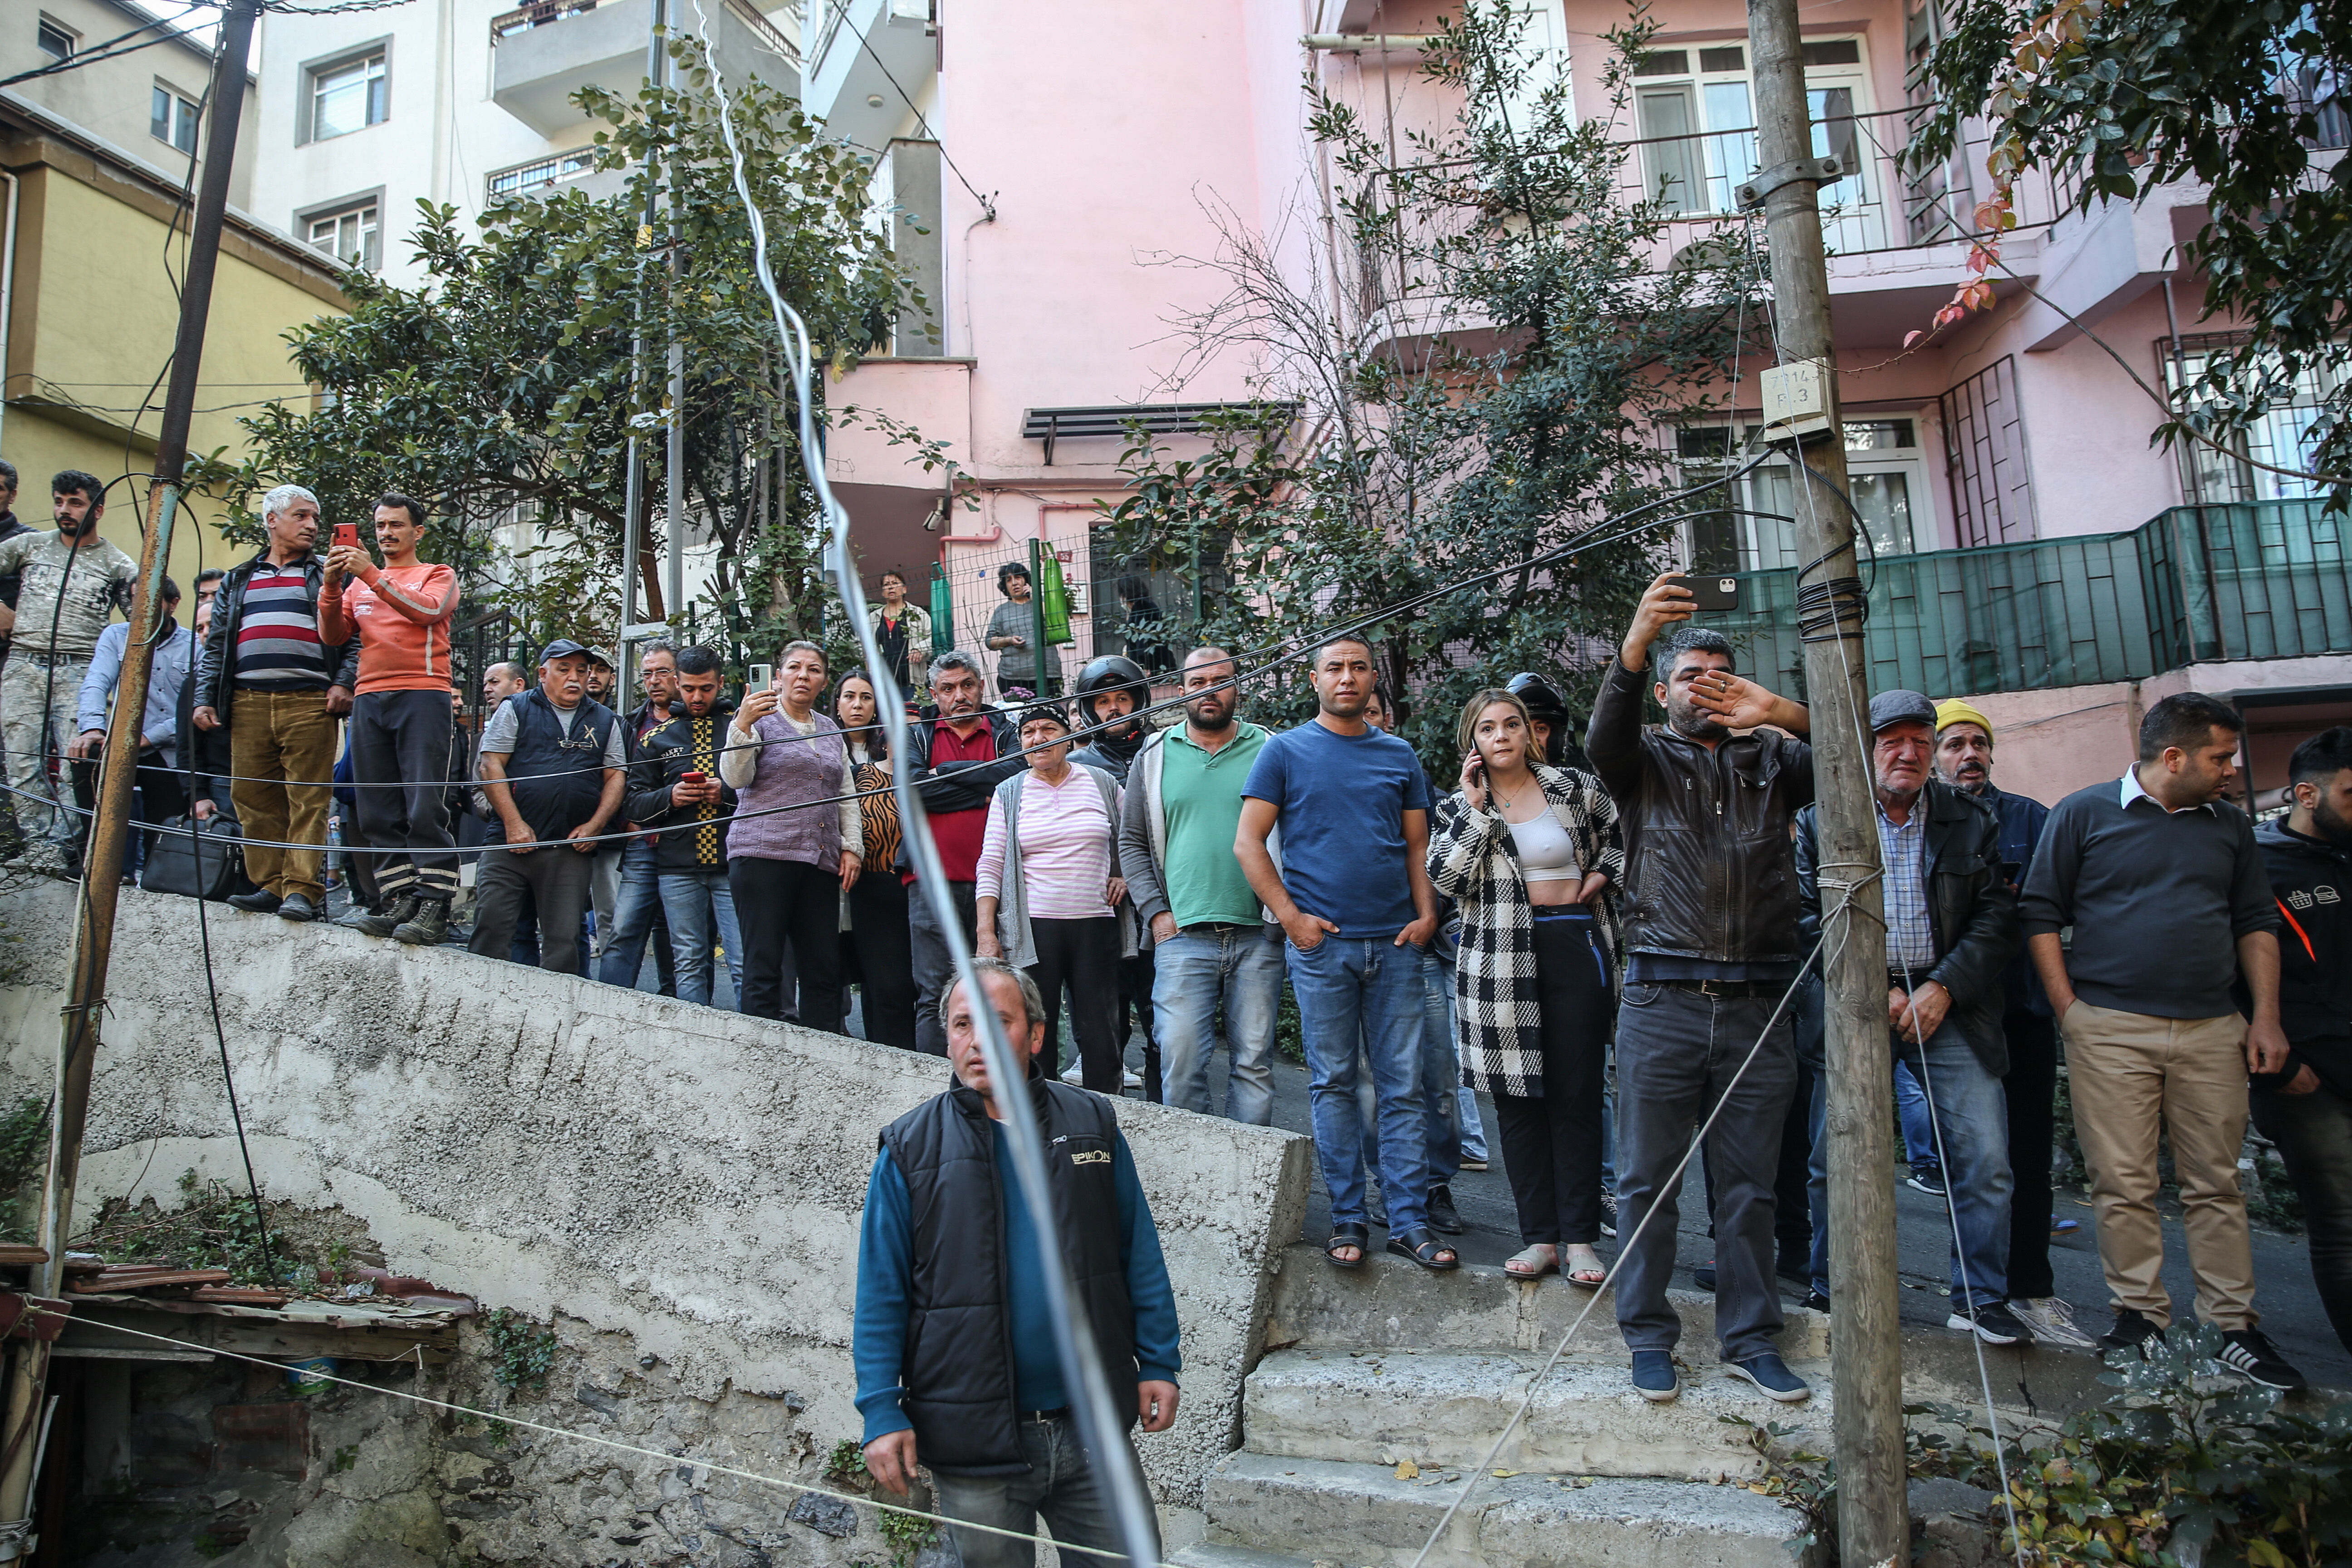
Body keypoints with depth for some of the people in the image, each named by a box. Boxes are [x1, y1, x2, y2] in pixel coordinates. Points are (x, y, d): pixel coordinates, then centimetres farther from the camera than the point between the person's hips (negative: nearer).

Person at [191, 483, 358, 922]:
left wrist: (344, 682, -10)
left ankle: (302, 889, -10)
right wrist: (204, 699, 11)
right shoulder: (238, 581, 23)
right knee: (253, 799, 1)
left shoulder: (328, 575, 14)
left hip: (309, 701, -4)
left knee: (308, 799, -9)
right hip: (247, 703, 4)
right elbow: (215, 646, 22)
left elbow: (355, 635, 5)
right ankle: (269, 885, 7)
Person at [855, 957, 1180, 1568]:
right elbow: (881, 1294, -2)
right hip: (975, 1446, -1)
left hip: (1090, 1428, 2)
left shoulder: (1091, 1125, 2)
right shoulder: (910, 1149, -3)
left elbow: (1140, 1254, 7)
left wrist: (1158, 1362, 3)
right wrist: (882, 1411, -8)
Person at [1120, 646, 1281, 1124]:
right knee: (1181, 1058, -5)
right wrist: (1156, 912, 0)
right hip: (1183, 936, 0)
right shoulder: (1154, 756, 9)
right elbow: (1132, 843, 11)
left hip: (1258, 936, 0)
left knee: (1254, 1061, 5)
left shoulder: (1270, 752, 7)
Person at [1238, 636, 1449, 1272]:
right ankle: (1347, 1218, 15)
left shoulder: (1399, 755, 13)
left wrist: (1426, 913, -1)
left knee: (1404, 1086, 3)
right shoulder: (1285, 751, 4)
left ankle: (1410, 1221, 11)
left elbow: (1417, 846, 15)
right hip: (1322, 943, -2)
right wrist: (1290, 916, -7)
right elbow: (1249, 842, 1)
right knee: (1333, 1083, 5)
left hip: (1396, 943, 2)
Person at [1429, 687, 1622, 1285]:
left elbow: (1623, 833, 22)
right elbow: (1445, 879, -9)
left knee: (1578, 1096, -1)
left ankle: (1579, 1240, 5)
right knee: (1517, 1099, 3)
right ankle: (1539, 1236, 11)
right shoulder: (1458, 808, 7)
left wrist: (1604, 875, 4)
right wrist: (1474, 805, -9)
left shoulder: (1576, 788, 6)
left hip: (1573, 948, -1)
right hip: (1500, 960, 1)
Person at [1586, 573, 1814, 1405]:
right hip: (1663, 1002, -2)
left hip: (1758, 1007, 2)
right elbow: (1604, 736, -15)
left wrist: (1780, 712, -19)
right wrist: (1636, 640, -32)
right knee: (1649, 1181, 4)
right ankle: (1649, 1338, 17)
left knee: (1749, 1188, 11)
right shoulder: (1646, 760, 8)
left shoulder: (1770, 760, 15)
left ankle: (1751, 1340, 23)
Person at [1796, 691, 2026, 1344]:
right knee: (1835, 1156, 1)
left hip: (1949, 1004, 2)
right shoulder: (1820, 818, 4)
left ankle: (1981, 1299, 15)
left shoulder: (1973, 821, 9)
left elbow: (1997, 916, 4)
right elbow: (1808, 916, 1)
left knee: (1984, 1157, -2)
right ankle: (1830, 1293, 17)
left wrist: (1943, 987, -9)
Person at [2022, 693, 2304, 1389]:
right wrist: (2069, 1011, -6)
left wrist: (2266, 1016, 6)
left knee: (2216, 1182, 8)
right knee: (2123, 1183, -1)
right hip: (2110, 1029, -3)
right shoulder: (2083, 813, 0)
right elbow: (2042, 913, 0)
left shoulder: (2229, 824, 13)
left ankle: (2236, 1326, 16)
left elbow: (2256, 923, 16)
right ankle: (2140, 1312, 11)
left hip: (2212, 1029, 4)